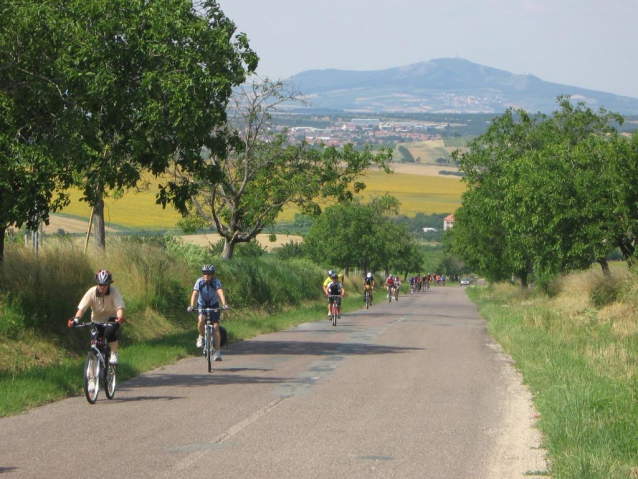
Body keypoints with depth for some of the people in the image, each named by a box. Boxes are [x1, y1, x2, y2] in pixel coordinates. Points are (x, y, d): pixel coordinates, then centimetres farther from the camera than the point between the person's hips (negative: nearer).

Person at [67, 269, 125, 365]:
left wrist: (120, 318, -54)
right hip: (97, 320, 2)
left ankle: (114, 354, -16)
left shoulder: (113, 292, -22)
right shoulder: (91, 292, -19)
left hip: (111, 318, -2)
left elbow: (119, 307, -33)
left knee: (110, 332, -33)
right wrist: (75, 319, -43)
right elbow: (82, 308, -25)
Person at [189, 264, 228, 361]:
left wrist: (224, 305, -51)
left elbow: (221, 293, -34)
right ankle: (201, 337, -2)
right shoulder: (199, 282, -20)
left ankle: (217, 351, -4)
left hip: (214, 305, 0)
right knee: (201, 320, -31)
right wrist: (192, 306, -45)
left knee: (216, 327, -10)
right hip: (202, 305, 0)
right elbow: (194, 294, -28)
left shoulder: (216, 282, -21)